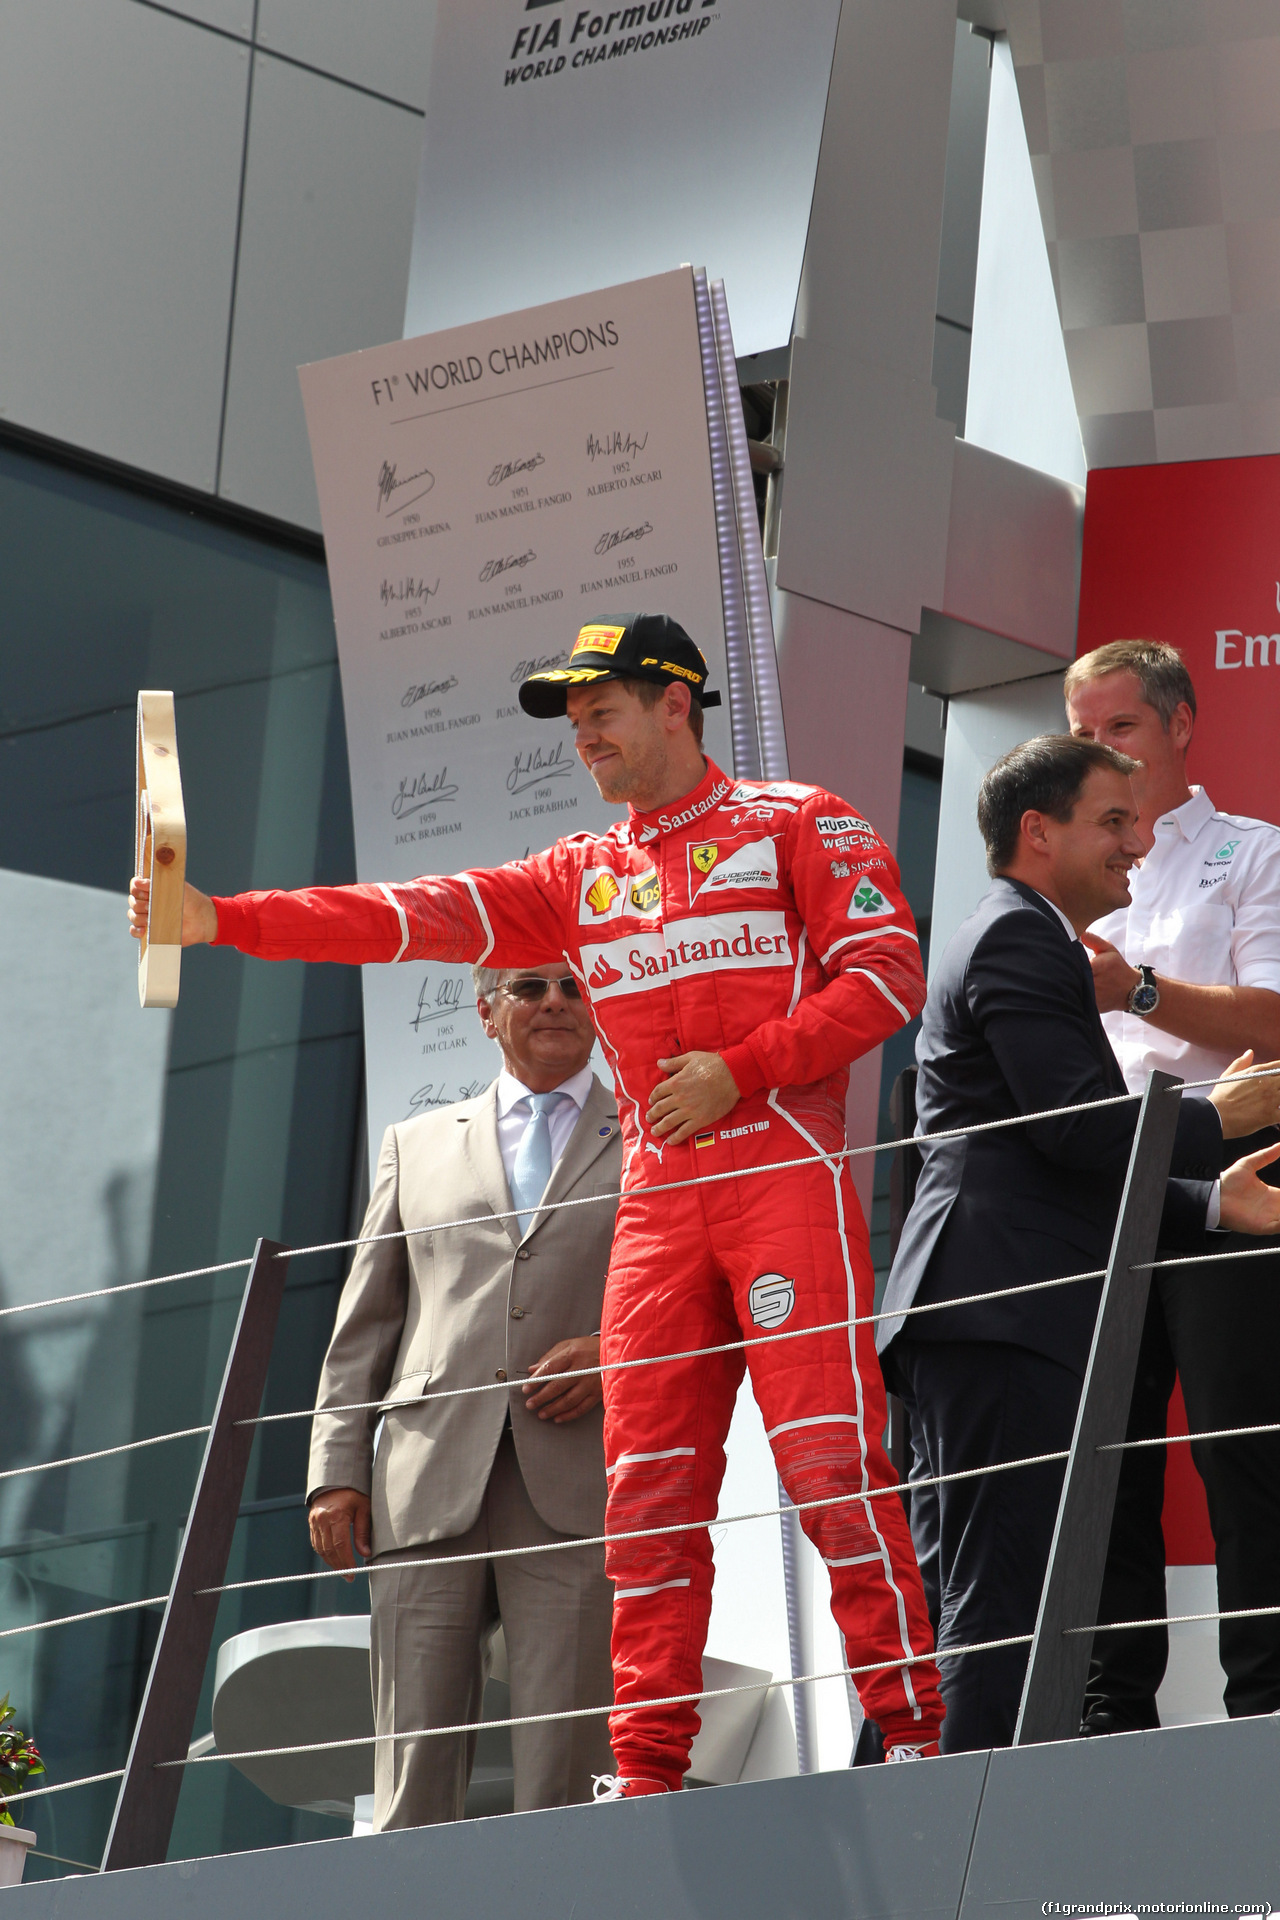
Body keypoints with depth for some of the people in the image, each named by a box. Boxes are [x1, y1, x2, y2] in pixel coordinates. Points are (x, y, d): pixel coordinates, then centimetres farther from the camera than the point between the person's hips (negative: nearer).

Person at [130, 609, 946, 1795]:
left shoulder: (796, 825, 5)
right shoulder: (583, 876, 20)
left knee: (828, 1452, -14)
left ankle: (912, 1730, -11)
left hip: (786, 1175, -6)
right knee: (648, 1476, 1)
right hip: (658, 1197, 6)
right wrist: (222, 921, 1)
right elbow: (422, 917, 11)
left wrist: (740, 1070, -14)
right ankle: (647, 1772, 2)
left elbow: (888, 975, -4)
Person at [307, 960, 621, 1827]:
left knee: (565, 1785, -9)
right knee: (414, 1782, -5)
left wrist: (618, 1349, -7)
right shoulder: (418, 1146, 23)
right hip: (428, 1490, 2)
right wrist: (338, 1470, 7)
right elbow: (365, 1325, 19)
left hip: (575, 1489, -2)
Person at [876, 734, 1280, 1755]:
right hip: (1004, 1323, -11)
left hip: (996, 1322, 11)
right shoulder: (1020, 940, -6)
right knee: (1007, 1602, -15)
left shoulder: (1023, 943, 29)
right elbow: (1081, 1129, -17)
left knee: (994, 1604, 8)